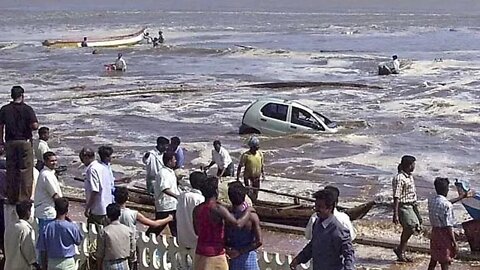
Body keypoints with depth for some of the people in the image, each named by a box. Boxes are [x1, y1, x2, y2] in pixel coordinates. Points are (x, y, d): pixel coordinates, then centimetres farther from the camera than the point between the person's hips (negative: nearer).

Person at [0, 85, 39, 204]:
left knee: (11, 171, 10)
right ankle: (24, 198, -1)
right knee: (26, 171, 1)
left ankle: (12, 198, 14)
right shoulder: (27, 109, -7)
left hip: (10, 143, 3)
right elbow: (35, 125, -15)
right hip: (24, 142, -3)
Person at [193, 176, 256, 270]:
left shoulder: (196, 209, 3)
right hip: (215, 256, -7)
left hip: (199, 254, 7)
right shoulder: (217, 209, -19)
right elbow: (238, 224, -26)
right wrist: (248, 210, -10)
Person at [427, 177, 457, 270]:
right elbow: (448, 226, -21)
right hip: (444, 235, -7)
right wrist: (454, 243, -16)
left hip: (434, 231, 7)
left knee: (433, 259, 19)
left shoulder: (431, 200, 0)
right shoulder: (447, 205, -21)